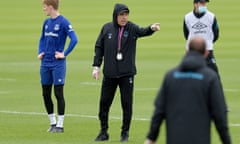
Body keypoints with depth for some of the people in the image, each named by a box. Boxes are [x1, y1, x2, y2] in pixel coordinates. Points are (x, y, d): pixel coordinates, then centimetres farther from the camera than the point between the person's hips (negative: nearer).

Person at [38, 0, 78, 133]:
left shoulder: (63, 22, -11)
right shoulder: (47, 22, 11)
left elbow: (74, 39, -16)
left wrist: (64, 54, -15)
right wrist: (40, 52, 9)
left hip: (57, 63, -7)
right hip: (45, 63, 7)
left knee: (58, 93, -2)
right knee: (46, 94, 9)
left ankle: (60, 125, 4)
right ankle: (52, 122, 20)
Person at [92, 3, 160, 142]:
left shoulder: (132, 28, -4)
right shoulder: (107, 28, 2)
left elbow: (142, 31, -24)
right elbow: (99, 47, 8)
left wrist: (151, 28, -47)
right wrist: (96, 66, 1)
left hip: (127, 73, -2)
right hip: (109, 73, 2)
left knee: (127, 103, 2)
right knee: (104, 103, 6)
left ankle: (125, 132, 12)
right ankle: (103, 132, 18)